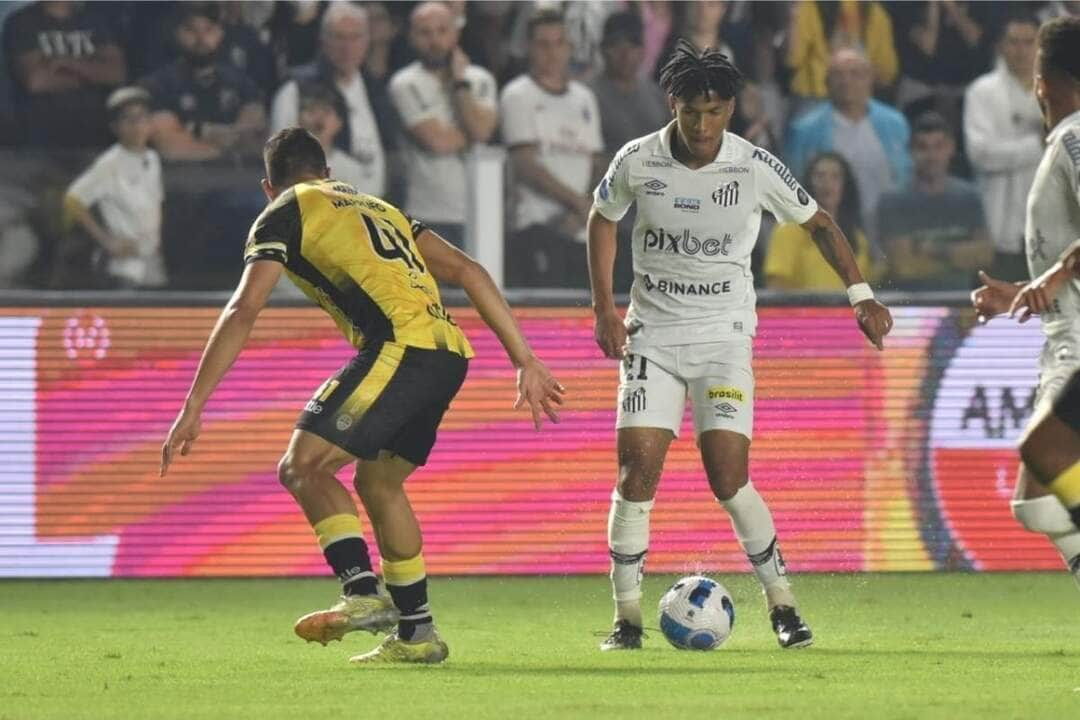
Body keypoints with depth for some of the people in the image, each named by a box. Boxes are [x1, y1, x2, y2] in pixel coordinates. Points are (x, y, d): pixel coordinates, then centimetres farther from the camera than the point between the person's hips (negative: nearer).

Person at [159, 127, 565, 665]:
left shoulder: (283, 215, 12)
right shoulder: (379, 208, 32)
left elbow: (243, 310, 0)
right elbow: (466, 270, 23)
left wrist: (193, 407, -2)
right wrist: (526, 362, 20)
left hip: (399, 348, -7)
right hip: (450, 353, 7)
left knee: (303, 466, -4)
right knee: (377, 483, 21)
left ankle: (363, 593, -19)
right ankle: (416, 633, 23)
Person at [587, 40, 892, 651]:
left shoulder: (755, 168, -9)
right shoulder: (637, 162, -6)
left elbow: (817, 222, 6)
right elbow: (602, 219, 13)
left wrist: (862, 294, 0)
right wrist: (604, 308, 5)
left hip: (723, 332, -1)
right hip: (651, 335, 1)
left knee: (729, 479, -12)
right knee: (637, 473, -9)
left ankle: (782, 603, 4)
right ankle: (628, 616, 1)